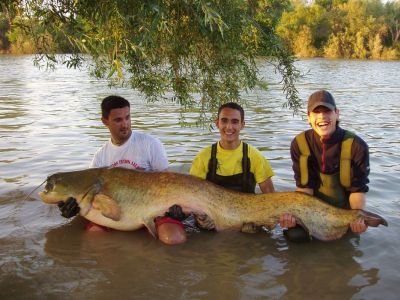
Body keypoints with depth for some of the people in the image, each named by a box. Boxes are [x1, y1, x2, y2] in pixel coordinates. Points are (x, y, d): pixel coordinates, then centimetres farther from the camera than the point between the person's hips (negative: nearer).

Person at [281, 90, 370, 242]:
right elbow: (305, 186, -10)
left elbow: (358, 189, -12)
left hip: (344, 209, -1)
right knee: (294, 234, -19)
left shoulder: (356, 146, -17)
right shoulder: (299, 144, -11)